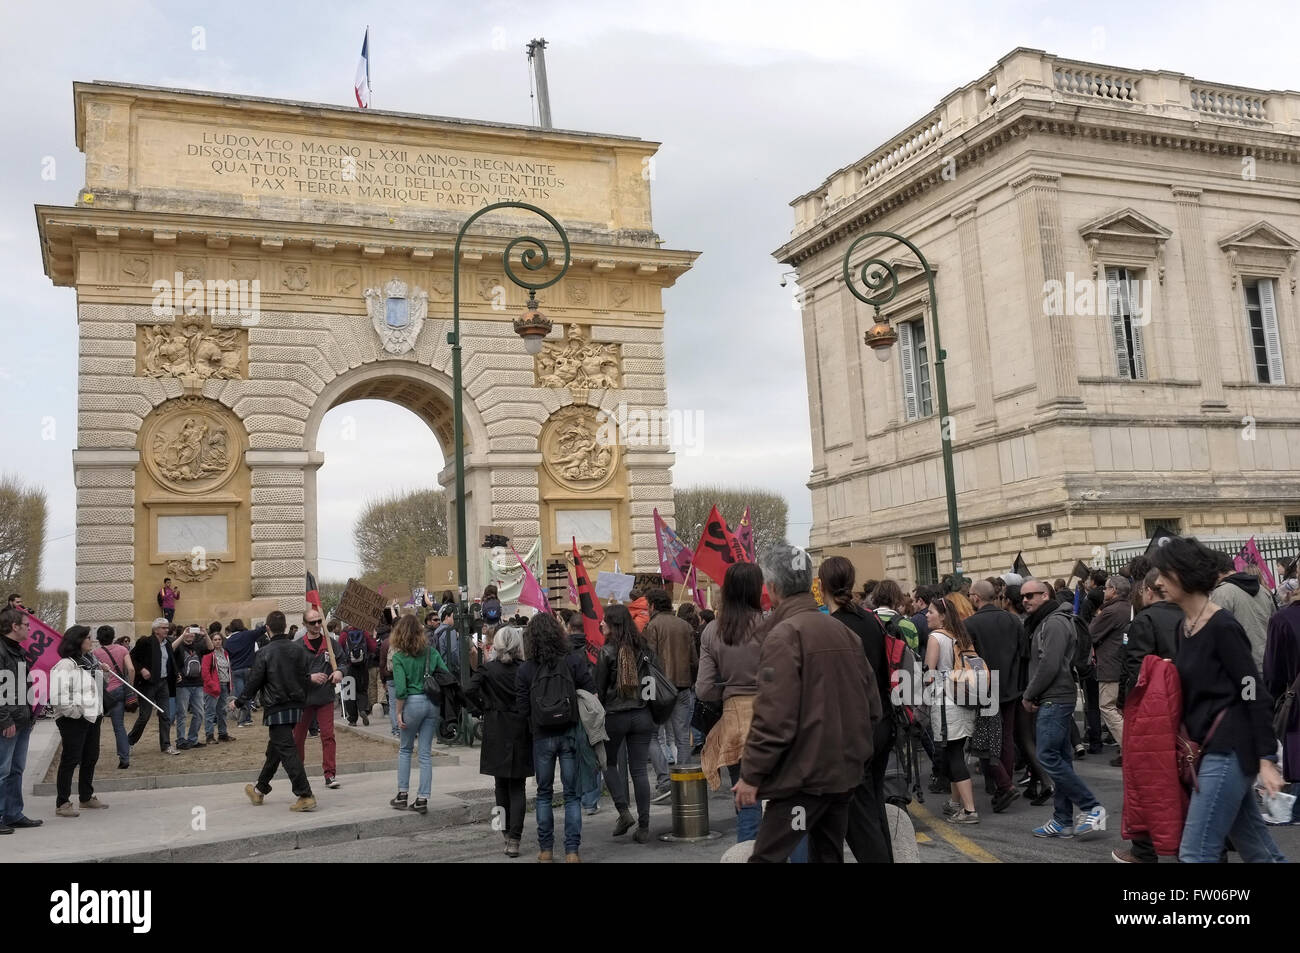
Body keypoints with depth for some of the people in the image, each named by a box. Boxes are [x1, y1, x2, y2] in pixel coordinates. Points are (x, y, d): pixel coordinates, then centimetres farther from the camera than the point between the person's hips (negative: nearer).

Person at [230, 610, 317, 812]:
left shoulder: (265, 653, -12)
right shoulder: (299, 649, 2)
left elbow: (253, 683, -6)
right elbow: (310, 676, 2)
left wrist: (238, 702, 8)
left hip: (277, 709, -6)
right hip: (296, 706, 6)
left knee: (287, 751, -6)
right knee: (275, 749, 20)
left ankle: (305, 796, -13)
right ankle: (260, 790, 35)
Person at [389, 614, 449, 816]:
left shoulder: (399, 657, -6)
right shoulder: (431, 652, 5)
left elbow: (400, 689, -13)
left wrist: (399, 713, -4)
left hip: (413, 703, -3)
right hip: (433, 702, 3)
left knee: (405, 749, 16)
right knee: (425, 753, 8)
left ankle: (403, 794, 15)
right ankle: (422, 799, 8)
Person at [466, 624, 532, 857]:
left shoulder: (487, 669, -5)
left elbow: (472, 689, -17)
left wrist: (486, 707, -4)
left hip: (496, 731, 1)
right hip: (521, 731, -1)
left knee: (502, 785, 16)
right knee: (517, 787, 4)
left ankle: (508, 833, 22)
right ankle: (514, 839, -6)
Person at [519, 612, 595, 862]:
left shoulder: (525, 670, -4)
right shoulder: (573, 660, -5)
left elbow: (522, 710, -3)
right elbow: (592, 694, -7)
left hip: (542, 737, 1)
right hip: (570, 733, 0)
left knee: (544, 793, 15)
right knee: (572, 794, 7)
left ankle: (545, 849, 18)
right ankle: (572, 850, 4)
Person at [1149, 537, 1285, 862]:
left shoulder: (1222, 627, -14)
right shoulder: (1185, 627, 12)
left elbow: (1255, 694, -15)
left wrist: (1267, 759, -17)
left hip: (1228, 749, -9)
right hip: (1209, 747, 9)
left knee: (1195, 852, -7)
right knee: (1257, 851, 14)